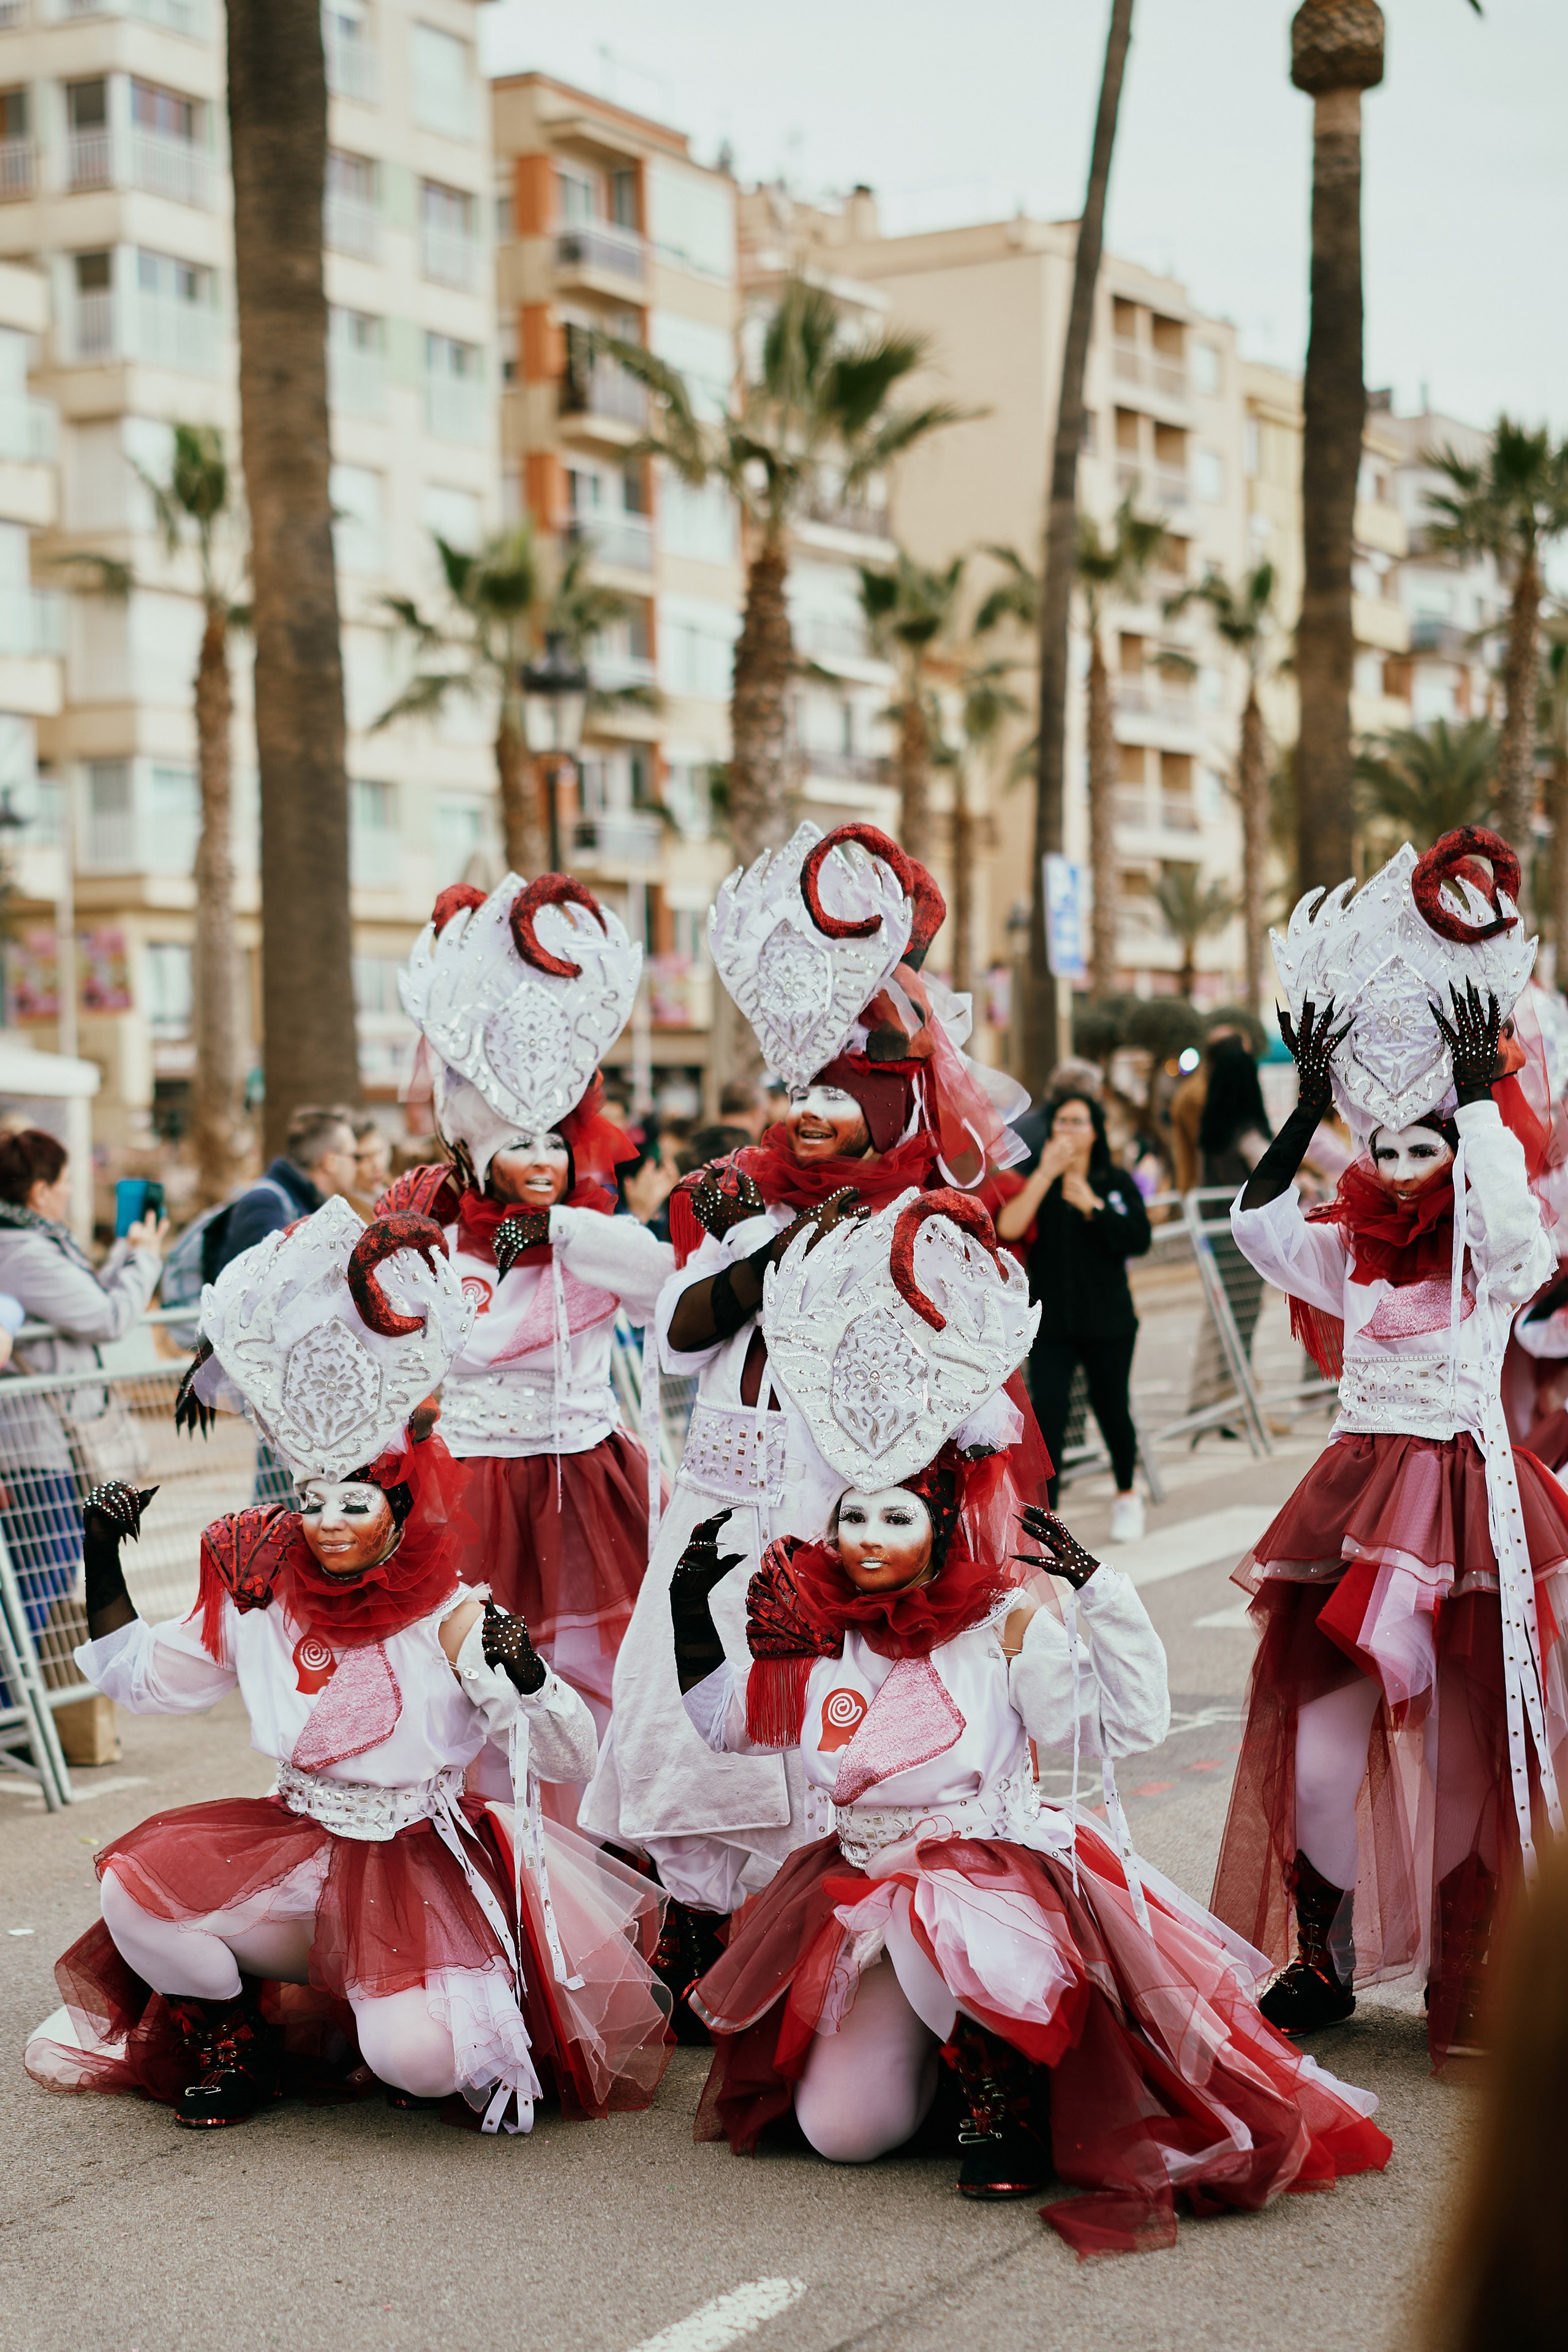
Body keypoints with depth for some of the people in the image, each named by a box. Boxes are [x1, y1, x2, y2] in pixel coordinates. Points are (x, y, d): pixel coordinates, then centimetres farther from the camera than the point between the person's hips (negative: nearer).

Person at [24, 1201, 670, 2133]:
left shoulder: (458, 1622, -10)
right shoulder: (262, 1601, 2)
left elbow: (571, 1759, -11)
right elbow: (140, 1677, 16)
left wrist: (526, 1679, -32)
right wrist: (104, 1563, 4)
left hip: (424, 1864, -4)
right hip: (297, 1855, 4)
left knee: (416, 2055, -29)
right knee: (136, 1891, -19)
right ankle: (238, 2029, 8)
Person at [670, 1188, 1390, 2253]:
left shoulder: (1007, 1628, -7)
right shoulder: (821, 1637, 4)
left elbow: (1124, 1724, -15)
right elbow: (725, 1716, 18)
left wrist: (1095, 1586, -21)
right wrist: (691, 1605, 8)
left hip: (996, 1874, -5)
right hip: (863, 1892, 5)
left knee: (962, 1930, -42)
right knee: (839, 2127, -5)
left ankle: (1008, 2095, -11)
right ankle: (927, 2040, 29)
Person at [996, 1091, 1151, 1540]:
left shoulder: (1117, 1182, 1)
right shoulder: (1038, 1182, 1)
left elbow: (1139, 1241, -11)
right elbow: (1008, 1227, -19)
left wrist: (1093, 1207, -18)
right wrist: (1045, 1174, -22)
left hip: (1107, 1320, 0)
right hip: (1051, 1319, 0)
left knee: (1111, 1408, 12)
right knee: (1047, 1412, -12)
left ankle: (1127, 1496, 35)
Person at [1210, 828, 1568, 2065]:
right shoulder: (1348, 1255, 12)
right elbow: (1257, 1223, -4)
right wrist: (1310, 1103, -10)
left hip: (1467, 1490, -4)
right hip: (1358, 1492, 4)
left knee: (1466, 1746, -2)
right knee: (1323, 1729, 0)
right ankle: (1325, 1959, 13)